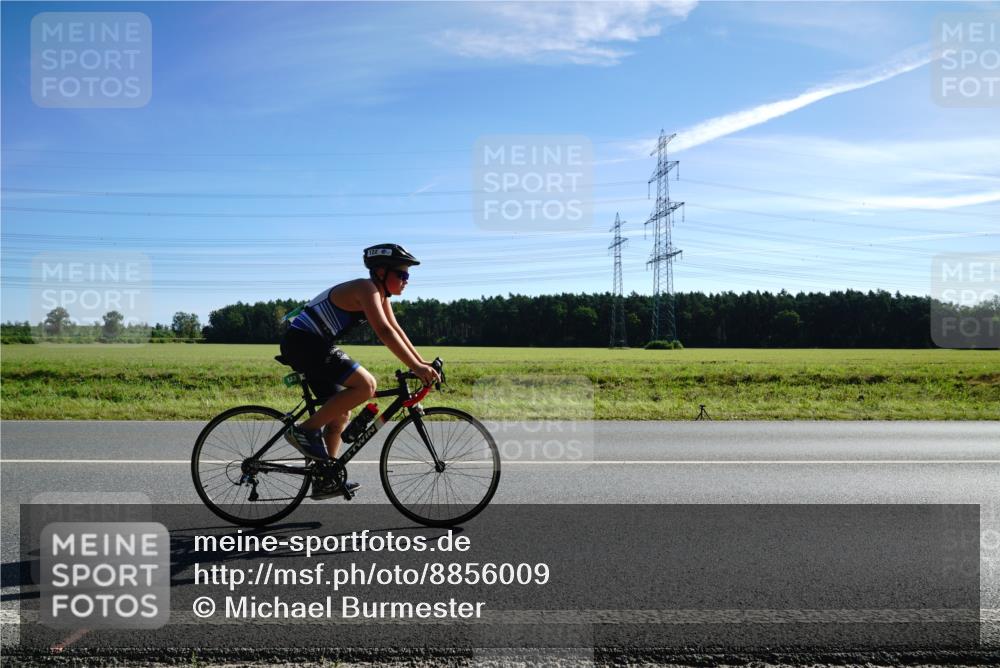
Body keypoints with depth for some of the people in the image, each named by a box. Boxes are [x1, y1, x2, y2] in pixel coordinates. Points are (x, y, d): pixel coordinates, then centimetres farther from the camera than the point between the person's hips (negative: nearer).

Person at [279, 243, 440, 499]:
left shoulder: (379, 294, 12)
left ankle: (325, 481, 18)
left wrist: (421, 362, 9)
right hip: (303, 342, -11)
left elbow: (396, 330, 17)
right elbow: (384, 331, -30)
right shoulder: (367, 288, -18)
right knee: (366, 385, -23)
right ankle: (305, 430, -13)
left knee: (340, 415, 12)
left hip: (311, 345, 11)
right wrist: (415, 367, -33)